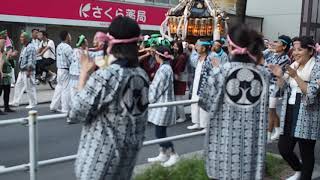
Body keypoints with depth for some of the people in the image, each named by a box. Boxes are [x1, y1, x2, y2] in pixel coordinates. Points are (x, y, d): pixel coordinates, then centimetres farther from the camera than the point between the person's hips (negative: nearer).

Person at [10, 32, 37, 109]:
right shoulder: (24, 48, 16)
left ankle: (32, 104, 7)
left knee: (30, 88, -3)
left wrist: (29, 71, -22)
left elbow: (31, 60, -20)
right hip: (22, 71, 10)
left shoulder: (30, 47, -15)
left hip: (28, 71, -10)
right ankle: (16, 102, 21)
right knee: (18, 86, 13)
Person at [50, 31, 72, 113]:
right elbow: (73, 59, -19)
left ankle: (54, 106, 22)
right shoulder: (67, 47, -17)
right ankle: (65, 109, 5)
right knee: (66, 89, -2)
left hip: (60, 69, 9)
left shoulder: (59, 46, 10)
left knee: (59, 88, 16)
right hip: (66, 71, -9)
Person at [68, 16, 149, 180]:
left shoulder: (104, 76, -21)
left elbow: (76, 113, -14)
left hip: (100, 156, -6)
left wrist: (85, 73, -8)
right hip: (129, 154, 7)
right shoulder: (142, 75, 0)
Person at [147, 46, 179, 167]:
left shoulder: (163, 69, -19)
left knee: (160, 133, -3)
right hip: (162, 104, 10)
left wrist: (150, 100, -4)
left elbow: (157, 88, -18)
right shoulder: (166, 68, 12)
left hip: (162, 105, -10)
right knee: (160, 132, 15)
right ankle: (163, 155, 25)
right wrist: (152, 100, 13)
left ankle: (173, 155, 7)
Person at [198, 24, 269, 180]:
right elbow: (264, 107, 9)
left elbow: (205, 101, -3)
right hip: (252, 138, 3)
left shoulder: (221, 71, -12)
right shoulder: (263, 73, -3)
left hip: (225, 137, -2)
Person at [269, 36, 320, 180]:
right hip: (290, 113, 7)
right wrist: (280, 76, -4)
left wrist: (295, 76, -25)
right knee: (283, 148, 12)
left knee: (306, 153, 5)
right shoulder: (294, 65, 9)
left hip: (307, 117, -6)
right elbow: (284, 88, 15)